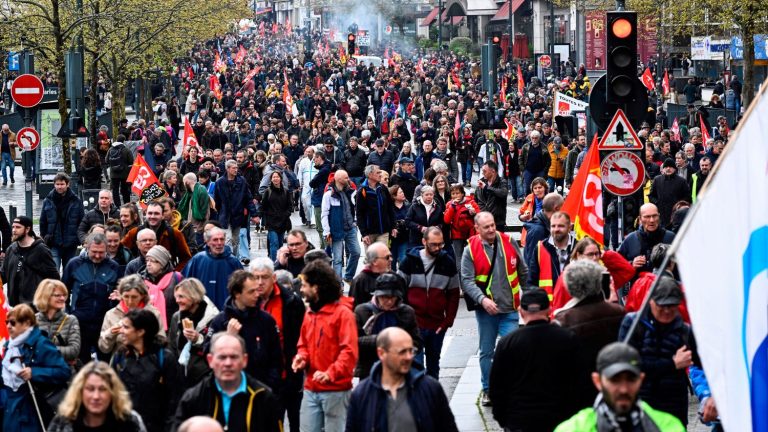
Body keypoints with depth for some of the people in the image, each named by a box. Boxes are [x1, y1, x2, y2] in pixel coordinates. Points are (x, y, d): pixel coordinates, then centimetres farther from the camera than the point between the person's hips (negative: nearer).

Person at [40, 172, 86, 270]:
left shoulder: (76, 201, 1)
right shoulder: (48, 201, 2)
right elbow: (43, 222, 8)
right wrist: (44, 238, 4)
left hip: (70, 243, 1)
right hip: (54, 244, -1)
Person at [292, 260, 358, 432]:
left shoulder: (342, 313, -9)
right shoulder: (310, 313, 13)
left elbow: (349, 351, -16)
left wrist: (330, 373, -27)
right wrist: (301, 358, 0)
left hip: (336, 390, -7)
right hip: (311, 389, 7)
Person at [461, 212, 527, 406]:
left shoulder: (509, 243, 0)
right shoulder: (471, 250, -6)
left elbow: (523, 272, 12)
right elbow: (467, 280, -10)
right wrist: (482, 299, -24)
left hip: (509, 309, 0)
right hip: (485, 310, 0)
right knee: (486, 352, 12)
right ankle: (487, 390, 24)